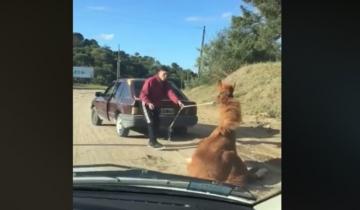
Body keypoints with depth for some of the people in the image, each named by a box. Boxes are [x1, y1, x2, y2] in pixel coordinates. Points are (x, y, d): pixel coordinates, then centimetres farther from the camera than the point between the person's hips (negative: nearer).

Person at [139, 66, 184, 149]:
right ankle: (152, 142, -9)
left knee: (157, 123, 6)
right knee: (151, 122, -13)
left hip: (156, 105, 7)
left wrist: (178, 101, -39)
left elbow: (170, 92, -22)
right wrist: (149, 103, -41)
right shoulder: (150, 81, -23)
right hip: (147, 104, -7)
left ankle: (153, 140, 17)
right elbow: (143, 94, -24)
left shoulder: (165, 83, -5)